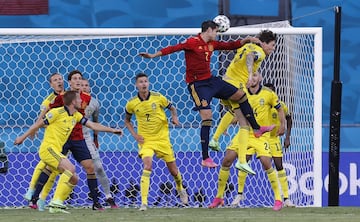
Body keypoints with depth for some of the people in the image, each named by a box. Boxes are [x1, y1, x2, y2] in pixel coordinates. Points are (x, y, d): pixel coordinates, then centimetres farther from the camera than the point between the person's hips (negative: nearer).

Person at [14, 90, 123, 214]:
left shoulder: (76, 115, 13)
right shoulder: (57, 112, -10)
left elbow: (93, 125, 16)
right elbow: (38, 124, -4)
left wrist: (112, 130, 11)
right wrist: (22, 137, 1)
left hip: (56, 151, 9)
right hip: (48, 148, -9)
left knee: (73, 179, 6)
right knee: (70, 168, -26)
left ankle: (56, 205, 6)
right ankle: (56, 202, -29)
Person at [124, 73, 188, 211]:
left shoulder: (158, 97, -6)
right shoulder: (132, 103, -5)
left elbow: (172, 108, 10)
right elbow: (127, 120, 13)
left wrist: (174, 117, -11)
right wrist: (135, 135, -1)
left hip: (162, 138, 1)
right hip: (145, 140, -1)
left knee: (174, 171, 9)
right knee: (147, 166, -24)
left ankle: (180, 189, 43)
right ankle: (144, 202, -23)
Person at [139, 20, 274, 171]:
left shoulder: (212, 44, 9)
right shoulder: (192, 42, -15)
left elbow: (230, 46, 20)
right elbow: (174, 48, -22)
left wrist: (246, 40, 10)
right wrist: (154, 55, -31)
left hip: (211, 80, 9)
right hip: (197, 84, -9)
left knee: (240, 95, 12)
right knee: (207, 116, -17)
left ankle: (256, 128, 27)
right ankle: (205, 158, -14)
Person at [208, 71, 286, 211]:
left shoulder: (268, 94, -3)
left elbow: (279, 109, 8)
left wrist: (282, 125, 1)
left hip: (261, 135, -3)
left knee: (266, 163, -18)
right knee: (227, 160, -6)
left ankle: (278, 199, -6)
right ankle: (219, 197, 8)